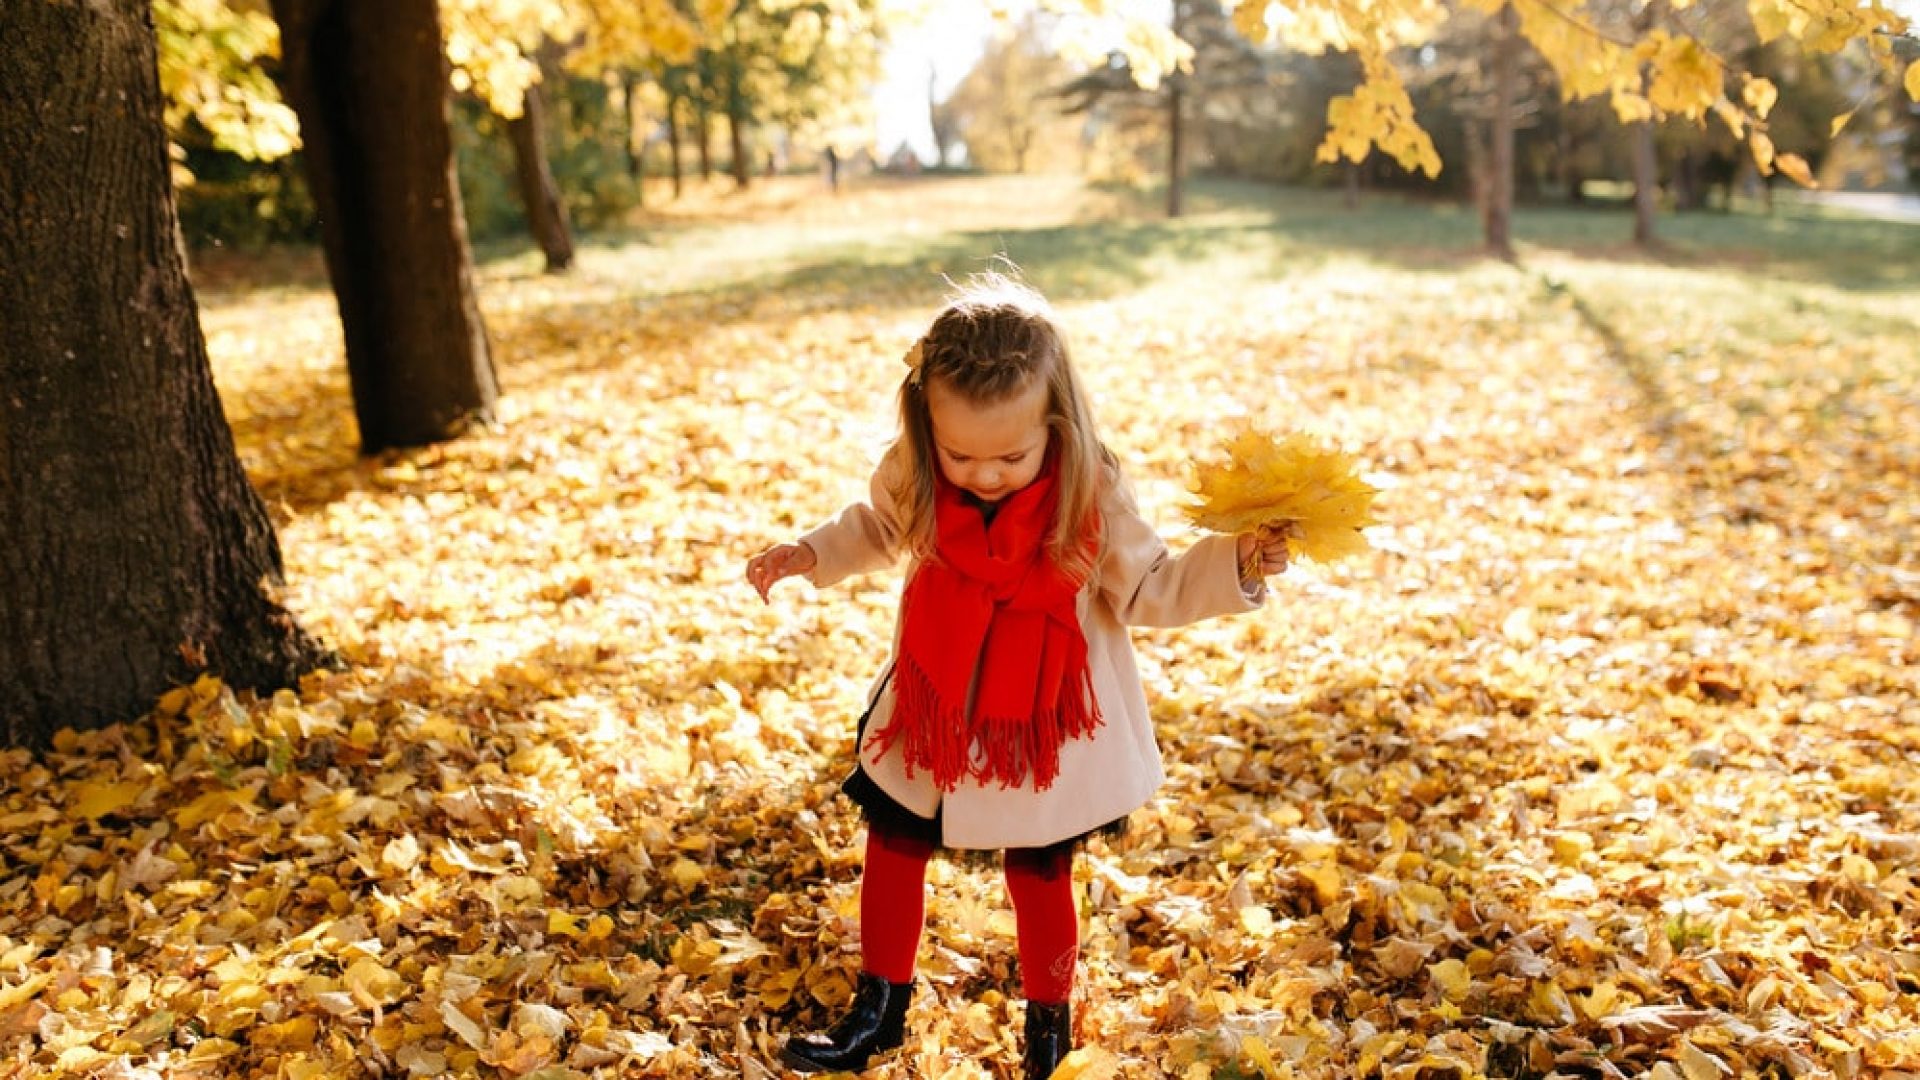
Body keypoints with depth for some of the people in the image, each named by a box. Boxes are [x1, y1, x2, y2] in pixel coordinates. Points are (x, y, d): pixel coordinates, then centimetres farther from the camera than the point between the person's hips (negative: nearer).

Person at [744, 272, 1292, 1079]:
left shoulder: (1089, 495, -22)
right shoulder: (911, 478, -15)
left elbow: (1148, 589, -12)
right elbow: (878, 529, 9)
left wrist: (1233, 567, -25)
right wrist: (809, 556, -1)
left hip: (1044, 734, -3)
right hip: (929, 718, 4)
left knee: (1038, 875, 13)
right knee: (892, 852, 17)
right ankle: (879, 1010, 40)